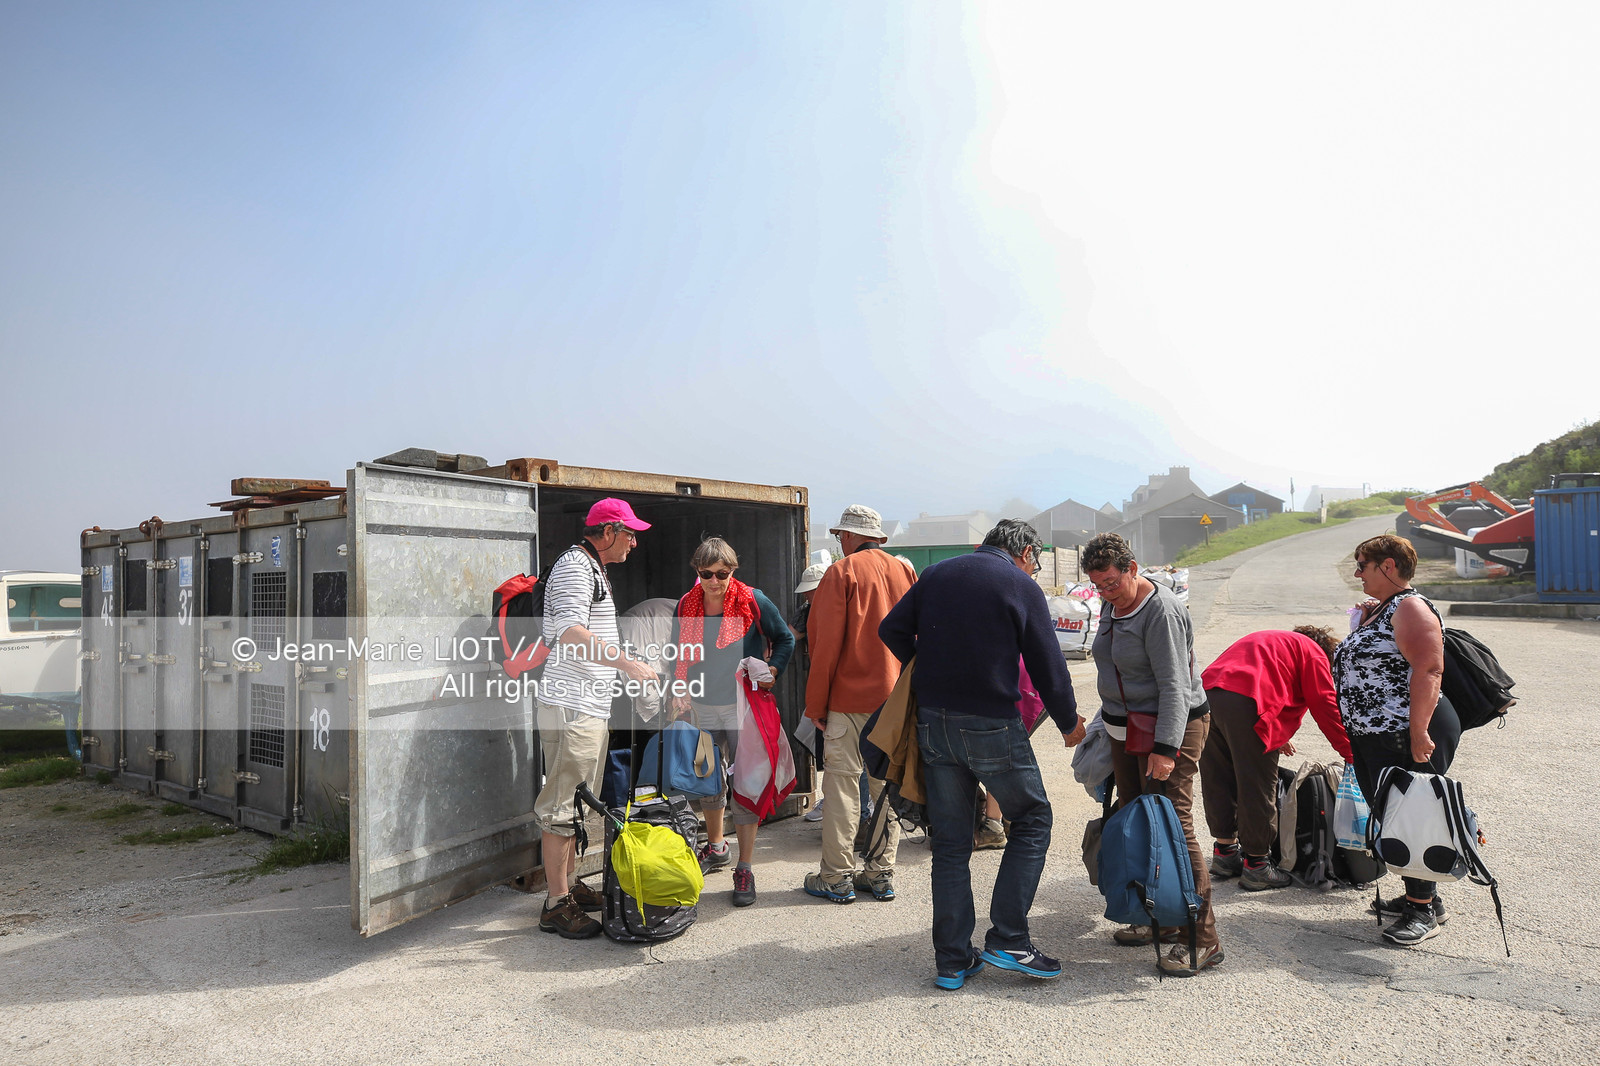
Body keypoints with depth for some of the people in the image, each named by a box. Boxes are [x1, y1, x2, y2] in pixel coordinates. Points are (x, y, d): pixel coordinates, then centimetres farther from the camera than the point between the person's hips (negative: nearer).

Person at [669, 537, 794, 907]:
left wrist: (771, 673, -8)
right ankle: (715, 846, 38)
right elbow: (677, 653, 16)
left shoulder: (753, 601, -8)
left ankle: (744, 870, 6)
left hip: (743, 706, -4)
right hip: (702, 707, 4)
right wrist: (678, 692, 8)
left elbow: (785, 639, 4)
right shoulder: (687, 605, 2)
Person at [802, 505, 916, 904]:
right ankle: (882, 874, 17)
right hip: (898, 696, 5)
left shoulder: (842, 573, -6)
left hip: (850, 696, -5)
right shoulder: (907, 571, 9)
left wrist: (816, 704, -3)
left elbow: (825, 644, -9)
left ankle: (837, 878, 7)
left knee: (841, 782, 2)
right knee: (888, 783, 11)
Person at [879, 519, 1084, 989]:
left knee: (949, 840, 12)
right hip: (992, 724, -5)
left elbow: (891, 630, 9)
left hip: (933, 722, 5)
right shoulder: (1021, 587, -3)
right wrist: (1069, 724, 15)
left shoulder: (936, 574, 10)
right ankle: (1008, 940, 9)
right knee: (1032, 820, 14)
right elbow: (1048, 666, 0)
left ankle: (952, 960, 17)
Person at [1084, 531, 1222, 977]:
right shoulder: (1113, 605, 10)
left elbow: (1174, 686, -21)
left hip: (1169, 728, -9)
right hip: (1125, 730, 9)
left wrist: (1165, 749, -25)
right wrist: (1112, 723, 23)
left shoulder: (1162, 611, -18)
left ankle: (1201, 939, -1)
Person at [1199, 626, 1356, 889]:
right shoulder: (1313, 652, 14)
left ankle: (1225, 852, 28)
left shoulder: (1271, 641, 37)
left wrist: (1276, 735, 37)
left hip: (1206, 692, 8)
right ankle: (1256, 865, 12)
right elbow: (1326, 706, 8)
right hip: (1244, 702, -8)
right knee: (1257, 788, 3)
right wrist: (1351, 755, 14)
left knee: (1219, 781, 17)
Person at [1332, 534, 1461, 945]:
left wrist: (1418, 732, -26)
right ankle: (1417, 896, 29)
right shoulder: (1376, 610, 16)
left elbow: (1428, 670, -23)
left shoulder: (1410, 608, -14)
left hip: (1410, 740, -10)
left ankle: (1425, 910, 11)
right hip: (1372, 740, 10)